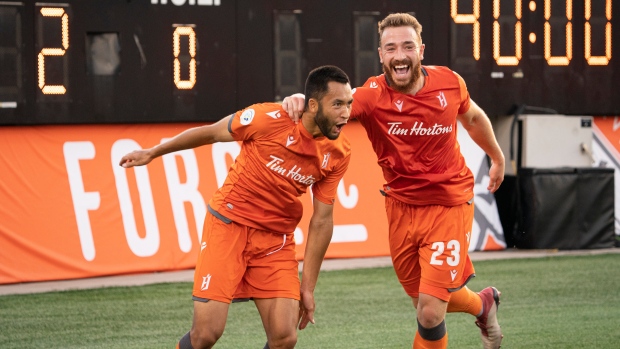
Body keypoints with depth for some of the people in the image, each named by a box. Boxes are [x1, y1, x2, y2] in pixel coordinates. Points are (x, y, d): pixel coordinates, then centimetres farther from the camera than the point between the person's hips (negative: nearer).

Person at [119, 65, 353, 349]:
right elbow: (209, 133, -1)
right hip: (228, 224, -3)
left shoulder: (338, 154, -7)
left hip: (277, 239, 3)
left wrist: (308, 287, 2)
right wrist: (152, 153, 10)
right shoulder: (269, 119, -19)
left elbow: (322, 221, 1)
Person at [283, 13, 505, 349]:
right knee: (424, 300, 19)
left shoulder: (449, 82, -8)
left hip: (449, 205, -2)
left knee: (430, 312, -12)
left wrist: (497, 157, 30)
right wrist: (299, 100, -57)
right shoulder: (373, 95, -16)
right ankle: (482, 305, 51)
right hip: (401, 206, 2)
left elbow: (473, 117, 14)